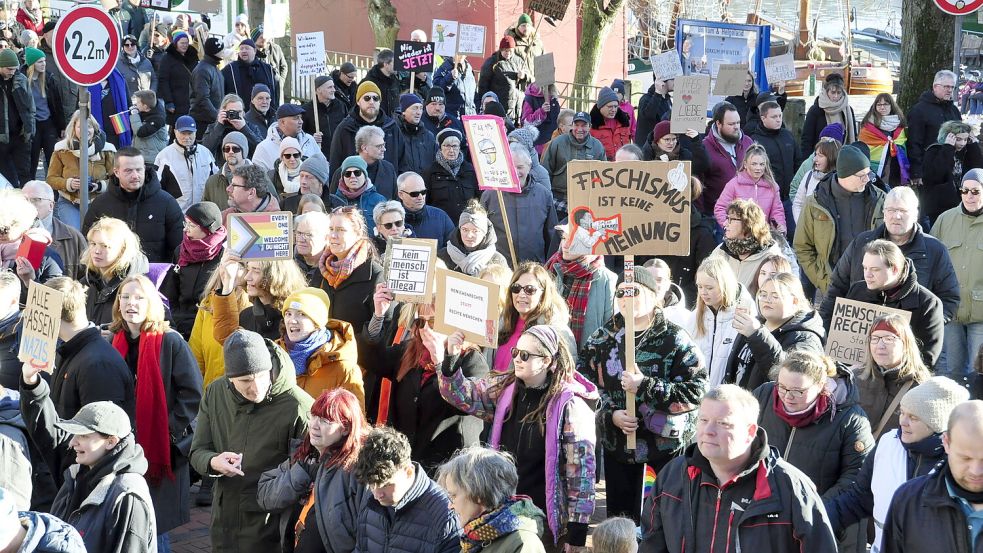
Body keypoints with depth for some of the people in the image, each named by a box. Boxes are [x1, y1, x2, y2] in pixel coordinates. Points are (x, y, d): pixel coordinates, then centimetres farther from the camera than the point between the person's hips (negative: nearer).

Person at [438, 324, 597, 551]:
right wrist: (450, 358, -14)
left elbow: (581, 471, -14)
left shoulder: (570, 405, -15)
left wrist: (577, 533, -14)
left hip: (543, 519, -5)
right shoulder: (505, 388, 1)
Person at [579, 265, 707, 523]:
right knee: (620, 518, 13)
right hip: (618, 443, 4)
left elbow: (697, 390, -18)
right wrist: (610, 415, -13)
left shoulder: (674, 339, -10)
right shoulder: (602, 339, 4)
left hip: (667, 441, -4)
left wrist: (646, 387, -23)